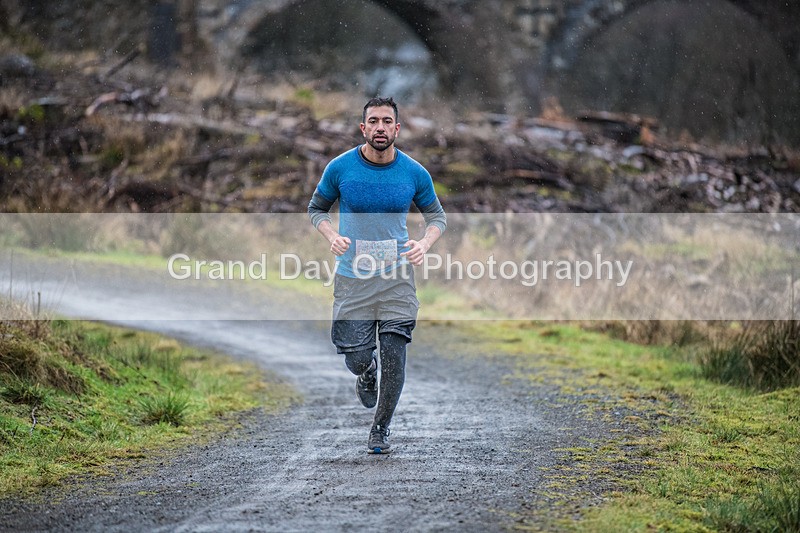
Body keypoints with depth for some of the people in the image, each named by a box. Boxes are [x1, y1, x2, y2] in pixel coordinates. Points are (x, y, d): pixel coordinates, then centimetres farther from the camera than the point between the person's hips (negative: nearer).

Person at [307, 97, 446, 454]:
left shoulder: (414, 173, -3)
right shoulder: (340, 168, -5)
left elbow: (437, 216, 11)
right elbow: (316, 209, 9)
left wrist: (424, 243, -10)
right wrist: (331, 236, -11)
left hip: (397, 277, 0)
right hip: (352, 277, 0)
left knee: (394, 359, -5)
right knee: (356, 358, -2)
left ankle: (380, 430, 15)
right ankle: (367, 373, 37)